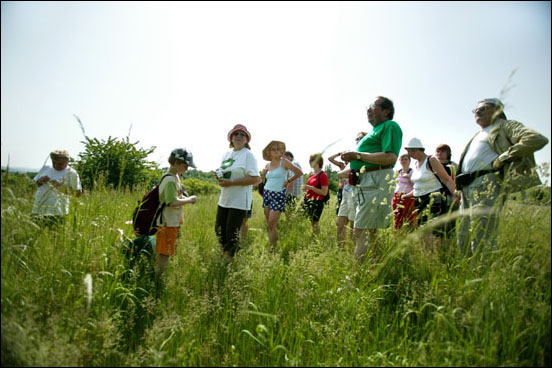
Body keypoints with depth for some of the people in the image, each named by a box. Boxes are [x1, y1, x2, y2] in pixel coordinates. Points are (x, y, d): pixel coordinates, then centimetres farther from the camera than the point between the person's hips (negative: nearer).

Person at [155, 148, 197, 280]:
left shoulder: (176, 177, 12)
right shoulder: (170, 180, -19)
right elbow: (173, 203, -28)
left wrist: (185, 198, 8)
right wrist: (189, 200, -17)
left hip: (173, 221, 10)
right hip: (167, 223, -10)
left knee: (164, 253, 16)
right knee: (164, 254, -2)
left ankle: (158, 278, 26)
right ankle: (157, 279, 6)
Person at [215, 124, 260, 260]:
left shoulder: (248, 155, -10)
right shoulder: (226, 154, 13)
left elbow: (255, 179, -19)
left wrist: (230, 182, -21)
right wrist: (219, 176, 0)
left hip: (239, 202, -7)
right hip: (224, 200, 7)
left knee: (232, 233, 0)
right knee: (219, 229, 13)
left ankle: (230, 259, 20)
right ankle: (224, 255, 33)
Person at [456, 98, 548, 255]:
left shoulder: (504, 126, 7)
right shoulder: (477, 135, 31)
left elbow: (538, 139, -10)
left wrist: (501, 159, -10)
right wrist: (460, 179, 20)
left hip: (487, 187, -8)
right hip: (467, 189, 8)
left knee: (482, 242, -16)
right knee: (463, 240, 7)